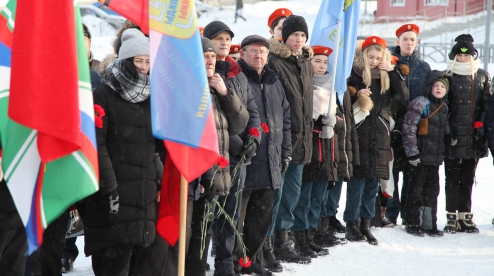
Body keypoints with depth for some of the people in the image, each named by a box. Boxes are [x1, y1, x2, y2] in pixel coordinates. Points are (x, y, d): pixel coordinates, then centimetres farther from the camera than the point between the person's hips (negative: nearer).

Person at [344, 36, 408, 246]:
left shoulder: (386, 76, 11)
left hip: (379, 136, 5)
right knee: (357, 181, -5)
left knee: (373, 182, 7)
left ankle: (366, 225, 15)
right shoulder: (354, 74, -2)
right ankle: (351, 225, 3)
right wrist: (356, 95, -21)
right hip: (358, 135, -4)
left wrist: (393, 73, -6)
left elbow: (403, 97, -1)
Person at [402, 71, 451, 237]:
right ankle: (413, 224, 8)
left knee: (432, 191, 11)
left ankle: (430, 223, 18)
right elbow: (408, 129, -15)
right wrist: (412, 153, -18)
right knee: (416, 190, 0)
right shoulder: (420, 103, -10)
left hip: (435, 157, 7)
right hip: (421, 156, -7)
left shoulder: (444, 107, 14)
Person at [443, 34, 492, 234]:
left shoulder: (483, 77, 10)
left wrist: (481, 124, -4)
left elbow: (487, 105, 9)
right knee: (452, 179, 0)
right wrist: (447, 130, -10)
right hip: (453, 138, -2)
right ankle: (452, 217, 6)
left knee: (468, 179, 8)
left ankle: (465, 217, 15)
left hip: (474, 140, 2)